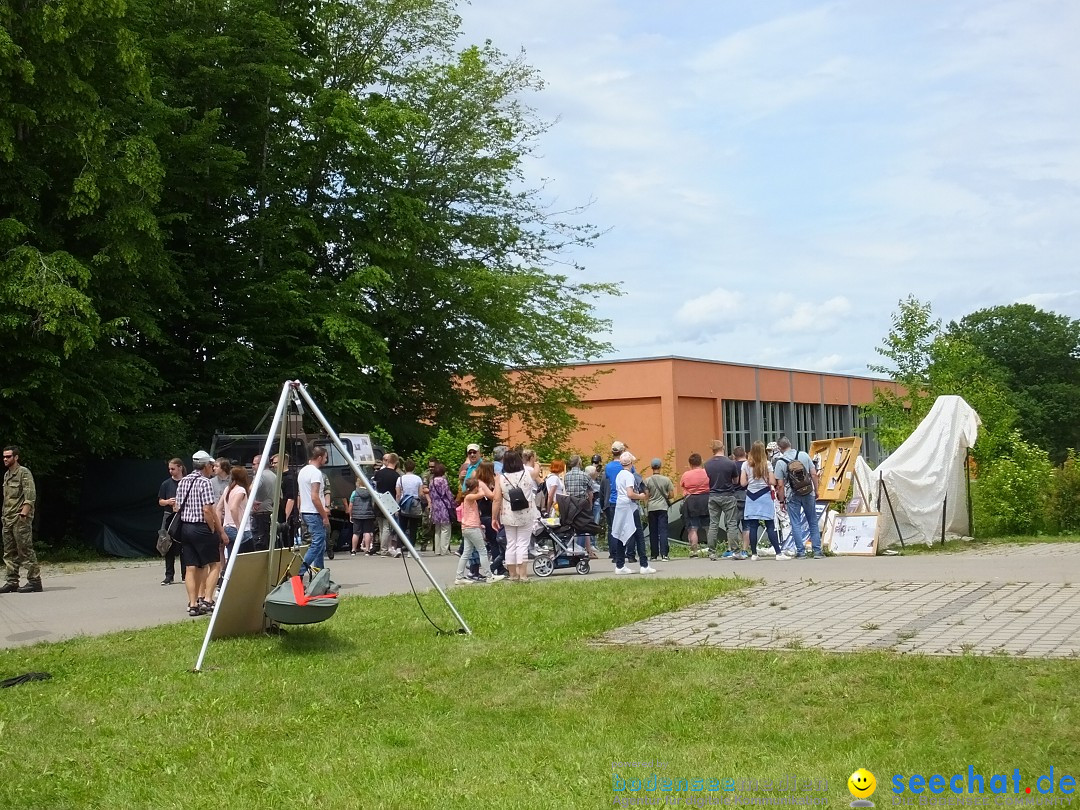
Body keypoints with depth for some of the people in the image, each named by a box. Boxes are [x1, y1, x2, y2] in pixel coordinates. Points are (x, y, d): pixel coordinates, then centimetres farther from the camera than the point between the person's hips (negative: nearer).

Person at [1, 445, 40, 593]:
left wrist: (24, 512, -23)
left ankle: (34, 581, -7)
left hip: (21, 519, -9)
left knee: (25, 550, -9)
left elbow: (30, 495, -15)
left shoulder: (24, 473, -7)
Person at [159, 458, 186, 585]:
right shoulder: (166, 484, 5)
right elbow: (160, 501, 9)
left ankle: (185, 574, 11)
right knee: (169, 547, 3)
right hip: (170, 517, 1)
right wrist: (168, 502, -12)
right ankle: (169, 576, 9)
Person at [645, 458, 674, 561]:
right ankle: (663, 554, -12)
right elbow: (671, 495, -2)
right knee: (663, 531, -2)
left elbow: (646, 495, -4)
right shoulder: (666, 479, -3)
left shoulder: (647, 480, -4)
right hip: (663, 507, 0)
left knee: (653, 532, 8)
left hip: (652, 508, 1)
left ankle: (654, 554, 11)